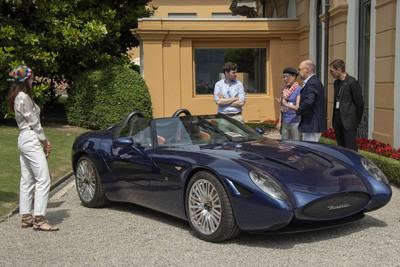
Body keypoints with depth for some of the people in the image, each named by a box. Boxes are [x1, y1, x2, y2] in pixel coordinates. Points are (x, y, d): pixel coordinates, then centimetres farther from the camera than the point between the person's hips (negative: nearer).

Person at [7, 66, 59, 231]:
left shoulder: (18, 97, 17)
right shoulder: (23, 97, -13)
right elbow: (33, 122, -13)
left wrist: (43, 142, 13)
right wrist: (45, 140, -3)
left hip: (23, 139, 11)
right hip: (30, 139, -11)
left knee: (27, 180, 11)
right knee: (43, 180, -11)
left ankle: (26, 217, 16)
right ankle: (39, 220, -11)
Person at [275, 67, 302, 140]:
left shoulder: (299, 90, -9)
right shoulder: (284, 88, 10)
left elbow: (298, 108, -17)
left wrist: (284, 104, -28)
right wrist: (280, 121, 13)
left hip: (295, 122, -6)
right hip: (285, 122, 6)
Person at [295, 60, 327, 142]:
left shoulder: (312, 83, -17)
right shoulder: (314, 81, 16)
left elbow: (308, 101, -31)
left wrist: (298, 112, -16)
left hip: (312, 125, -11)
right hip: (312, 125, 11)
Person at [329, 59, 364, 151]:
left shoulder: (352, 83, -13)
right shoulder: (336, 82, 12)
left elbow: (359, 103, -10)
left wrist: (357, 120, -2)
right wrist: (335, 117, 16)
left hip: (348, 122, -8)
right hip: (337, 119, 8)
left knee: (351, 150, -7)